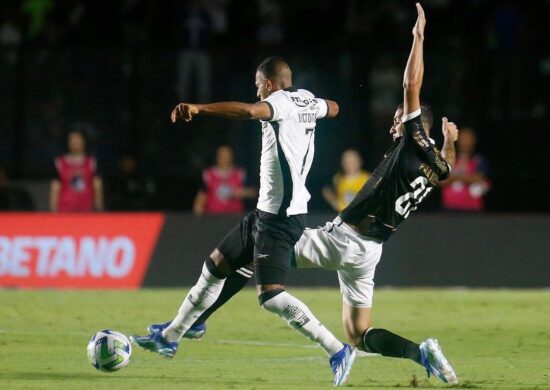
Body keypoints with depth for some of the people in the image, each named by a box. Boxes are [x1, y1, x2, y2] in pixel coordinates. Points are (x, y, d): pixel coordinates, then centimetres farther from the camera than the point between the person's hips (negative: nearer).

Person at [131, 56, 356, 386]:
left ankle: (338, 351, -14)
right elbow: (332, 109, 36)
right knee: (216, 266, 18)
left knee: (271, 296, -16)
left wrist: (198, 108, -44)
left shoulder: (281, 102, -15)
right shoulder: (308, 100, 11)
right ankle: (170, 338, 30)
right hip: (268, 211, 10)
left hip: (279, 216, -10)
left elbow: (248, 111, -37)